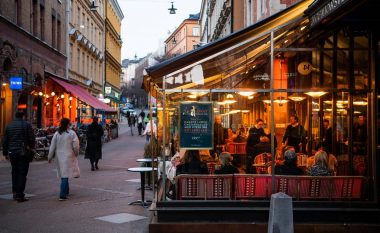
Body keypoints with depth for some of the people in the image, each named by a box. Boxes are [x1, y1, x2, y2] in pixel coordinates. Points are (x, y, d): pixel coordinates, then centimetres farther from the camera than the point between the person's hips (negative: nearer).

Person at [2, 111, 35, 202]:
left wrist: (5, 153, 17)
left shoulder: (9, 126, 8)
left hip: (12, 153, 4)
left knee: (15, 172, 18)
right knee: (22, 173, -2)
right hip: (23, 153, -4)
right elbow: (32, 139, -7)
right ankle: (20, 195, -4)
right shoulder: (26, 125, -6)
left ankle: (15, 192, 21)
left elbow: (5, 141, 10)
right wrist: (32, 149, 8)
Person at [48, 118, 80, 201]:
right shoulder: (72, 133, -8)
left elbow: (52, 147, 5)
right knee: (65, 175, -7)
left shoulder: (56, 134, 3)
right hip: (69, 156, -4)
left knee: (63, 175, 18)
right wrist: (76, 154, 10)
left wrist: (50, 157, 13)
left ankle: (66, 192, 32)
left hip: (59, 157, 4)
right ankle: (62, 195, -13)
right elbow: (76, 146, -8)